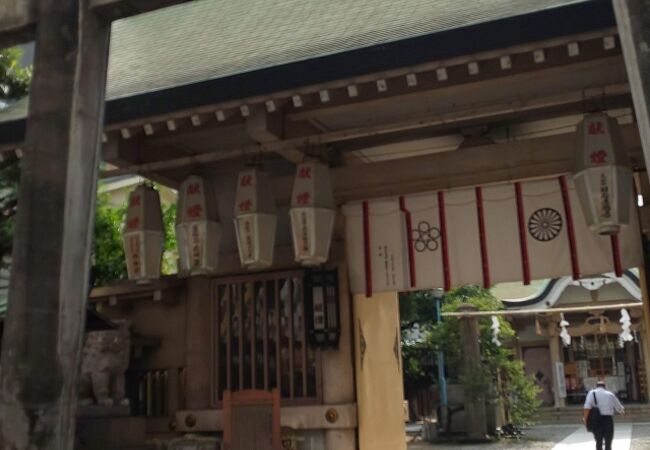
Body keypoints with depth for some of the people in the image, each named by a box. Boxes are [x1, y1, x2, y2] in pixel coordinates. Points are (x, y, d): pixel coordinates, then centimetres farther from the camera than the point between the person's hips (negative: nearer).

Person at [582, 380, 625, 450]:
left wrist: (585, 418, -11)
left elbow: (587, 406, -13)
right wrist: (623, 411, 44)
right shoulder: (610, 394, 10)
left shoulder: (592, 393, 4)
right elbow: (619, 408, 22)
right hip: (608, 419, 0)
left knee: (598, 443, 15)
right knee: (608, 444, 7)